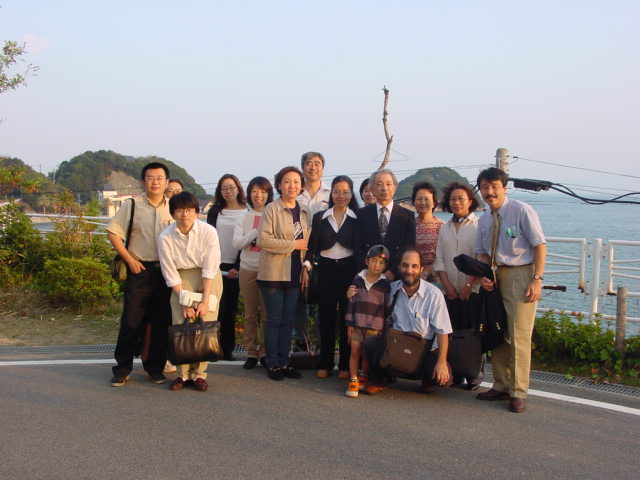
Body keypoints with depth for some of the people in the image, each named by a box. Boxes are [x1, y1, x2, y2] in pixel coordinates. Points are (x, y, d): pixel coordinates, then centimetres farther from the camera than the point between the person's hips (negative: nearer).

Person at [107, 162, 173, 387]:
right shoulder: (132, 206, 1)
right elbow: (113, 233, 0)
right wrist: (130, 260, -6)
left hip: (166, 271, 2)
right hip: (140, 270, -2)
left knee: (162, 321, 7)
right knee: (132, 320, -2)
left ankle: (155, 367, 20)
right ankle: (122, 368, 10)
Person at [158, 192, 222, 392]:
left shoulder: (208, 232, -18)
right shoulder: (165, 237, -14)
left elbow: (210, 268, -15)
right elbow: (171, 274, -9)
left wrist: (205, 300, -17)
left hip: (209, 279, -1)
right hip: (182, 280, 1)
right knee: (180, 325, -6)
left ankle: (199, 374, 3)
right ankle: (183, 374, 6)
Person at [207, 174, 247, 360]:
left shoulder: (247, 213, 3)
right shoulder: (215, 212, 12)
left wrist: (237, 267, -8)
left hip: (235, 268, -1)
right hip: (216, 266, 1)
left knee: (230, 310, 3)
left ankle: (227, 349, 8)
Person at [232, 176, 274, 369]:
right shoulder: (244, 217, 7)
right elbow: (236, 243, -3)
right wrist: (256, 232, -12)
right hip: (248, 270, 2)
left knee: (267, 314, 0)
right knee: (250, 314, 8)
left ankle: (265, 352, 11)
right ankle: (251, 353, 15)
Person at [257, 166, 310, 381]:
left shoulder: (304, 211, 11)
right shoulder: (271, 209, -7)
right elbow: (263, 239, -15)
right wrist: (293, 244, -15)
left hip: (295, 273, 5)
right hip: (274, 273, -5)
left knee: (288, 320, 10)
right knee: (274, 319, 1)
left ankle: (284, 362, 18)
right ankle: (273, 364, 10)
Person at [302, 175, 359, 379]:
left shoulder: (357, 219, 3)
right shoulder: (320, 217, 7)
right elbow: (312, 245, 5)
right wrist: (306, 267, -5)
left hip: (348, 270, -1)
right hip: (325, 270, 2)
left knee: (347, 317, 2)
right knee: (325, 317, 4)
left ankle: (345, 364, 10)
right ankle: (325, 363, 12)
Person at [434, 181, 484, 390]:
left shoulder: (479, 226, -3)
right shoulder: (445, 228, 13)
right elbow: (439, 260, 11)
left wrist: (469, 285, -13)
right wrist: (447, 285, 0)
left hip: (473, 291, -4)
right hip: (450, 291, 5)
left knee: (473, 333, -2)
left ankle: (474, 376, 7)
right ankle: (455, 374, 14)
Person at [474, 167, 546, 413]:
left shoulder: (522, 211, -9)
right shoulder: (484, 220, 10)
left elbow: (540, 245, -10)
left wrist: (537, 279, -17)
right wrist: (484, 276, -1)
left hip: (520, 275, -7)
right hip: (496, 276, 7)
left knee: (519, 335, -8)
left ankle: (518, 393, 2)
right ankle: (501, 386, 24)